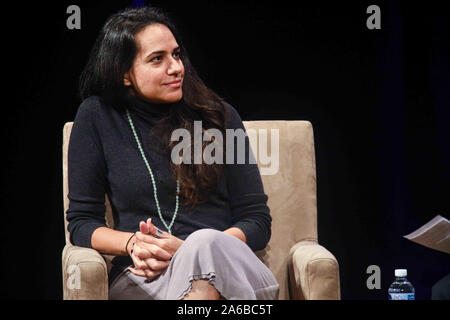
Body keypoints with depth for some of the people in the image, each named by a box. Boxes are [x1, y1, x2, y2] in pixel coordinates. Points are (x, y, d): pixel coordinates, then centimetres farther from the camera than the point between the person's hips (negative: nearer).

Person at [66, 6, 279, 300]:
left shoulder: (219, 116, 10)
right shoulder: (97, 118, 9)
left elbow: (257, 221, 8)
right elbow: (81, 222, 11)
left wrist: (189, 249, -11)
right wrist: (132, 243, -12)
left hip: (227, 271, 1)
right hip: (142, 278, -1)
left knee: (206, 243, -38)